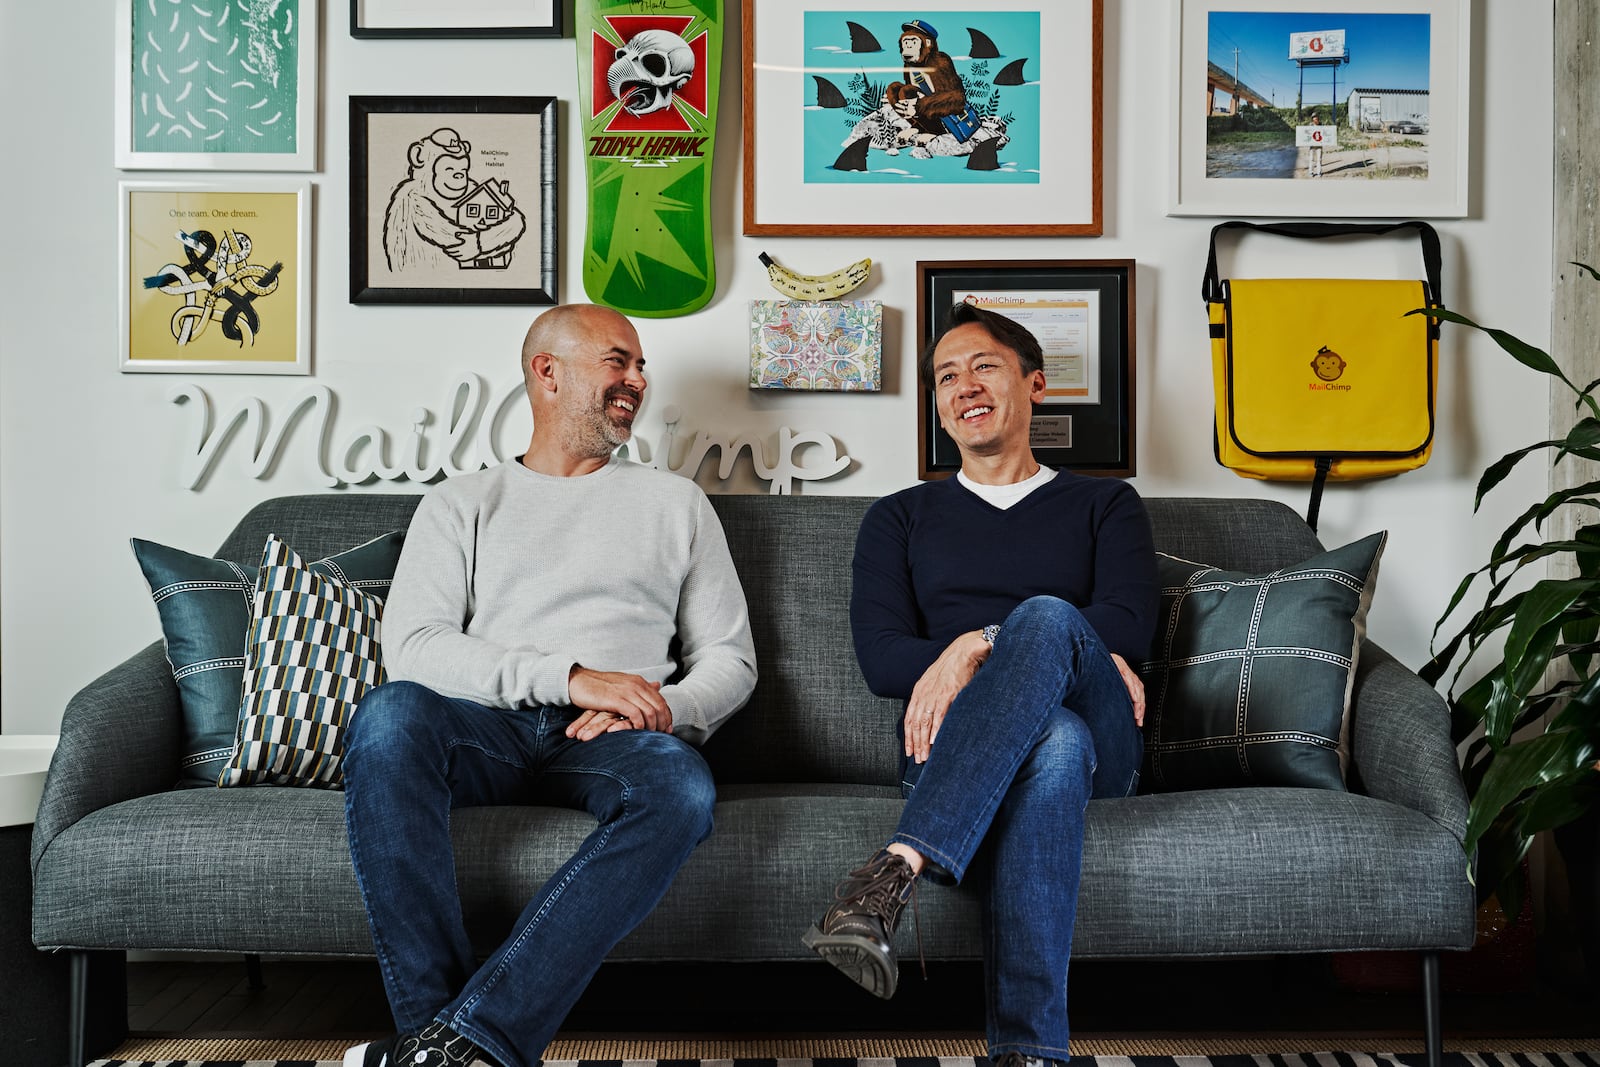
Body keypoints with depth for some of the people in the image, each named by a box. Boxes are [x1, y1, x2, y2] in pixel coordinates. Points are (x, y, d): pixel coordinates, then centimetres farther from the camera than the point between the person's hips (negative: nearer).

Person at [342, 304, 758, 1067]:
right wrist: (569, 678, -13)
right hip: (487, 729, 0)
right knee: (390, 714, -34)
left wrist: (660, 712, -6)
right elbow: (412, 647, 0)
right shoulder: (463, 503, 17)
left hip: (607, 744, 1)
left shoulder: (675, 503, 22)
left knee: (680, 785, -35)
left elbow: (730, 658, 17)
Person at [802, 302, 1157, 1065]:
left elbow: (1127, 627, 1)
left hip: (1101, 744, 0)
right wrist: (1061, 660, -9)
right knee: (1055, 741, -39)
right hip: (953, 747, 0)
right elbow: (880, 659, 5)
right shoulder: (900, 518, 23)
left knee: (1045, 617, -35)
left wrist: (982, 646, -14)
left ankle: (892, 874, -50)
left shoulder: (1104, 505, 22)